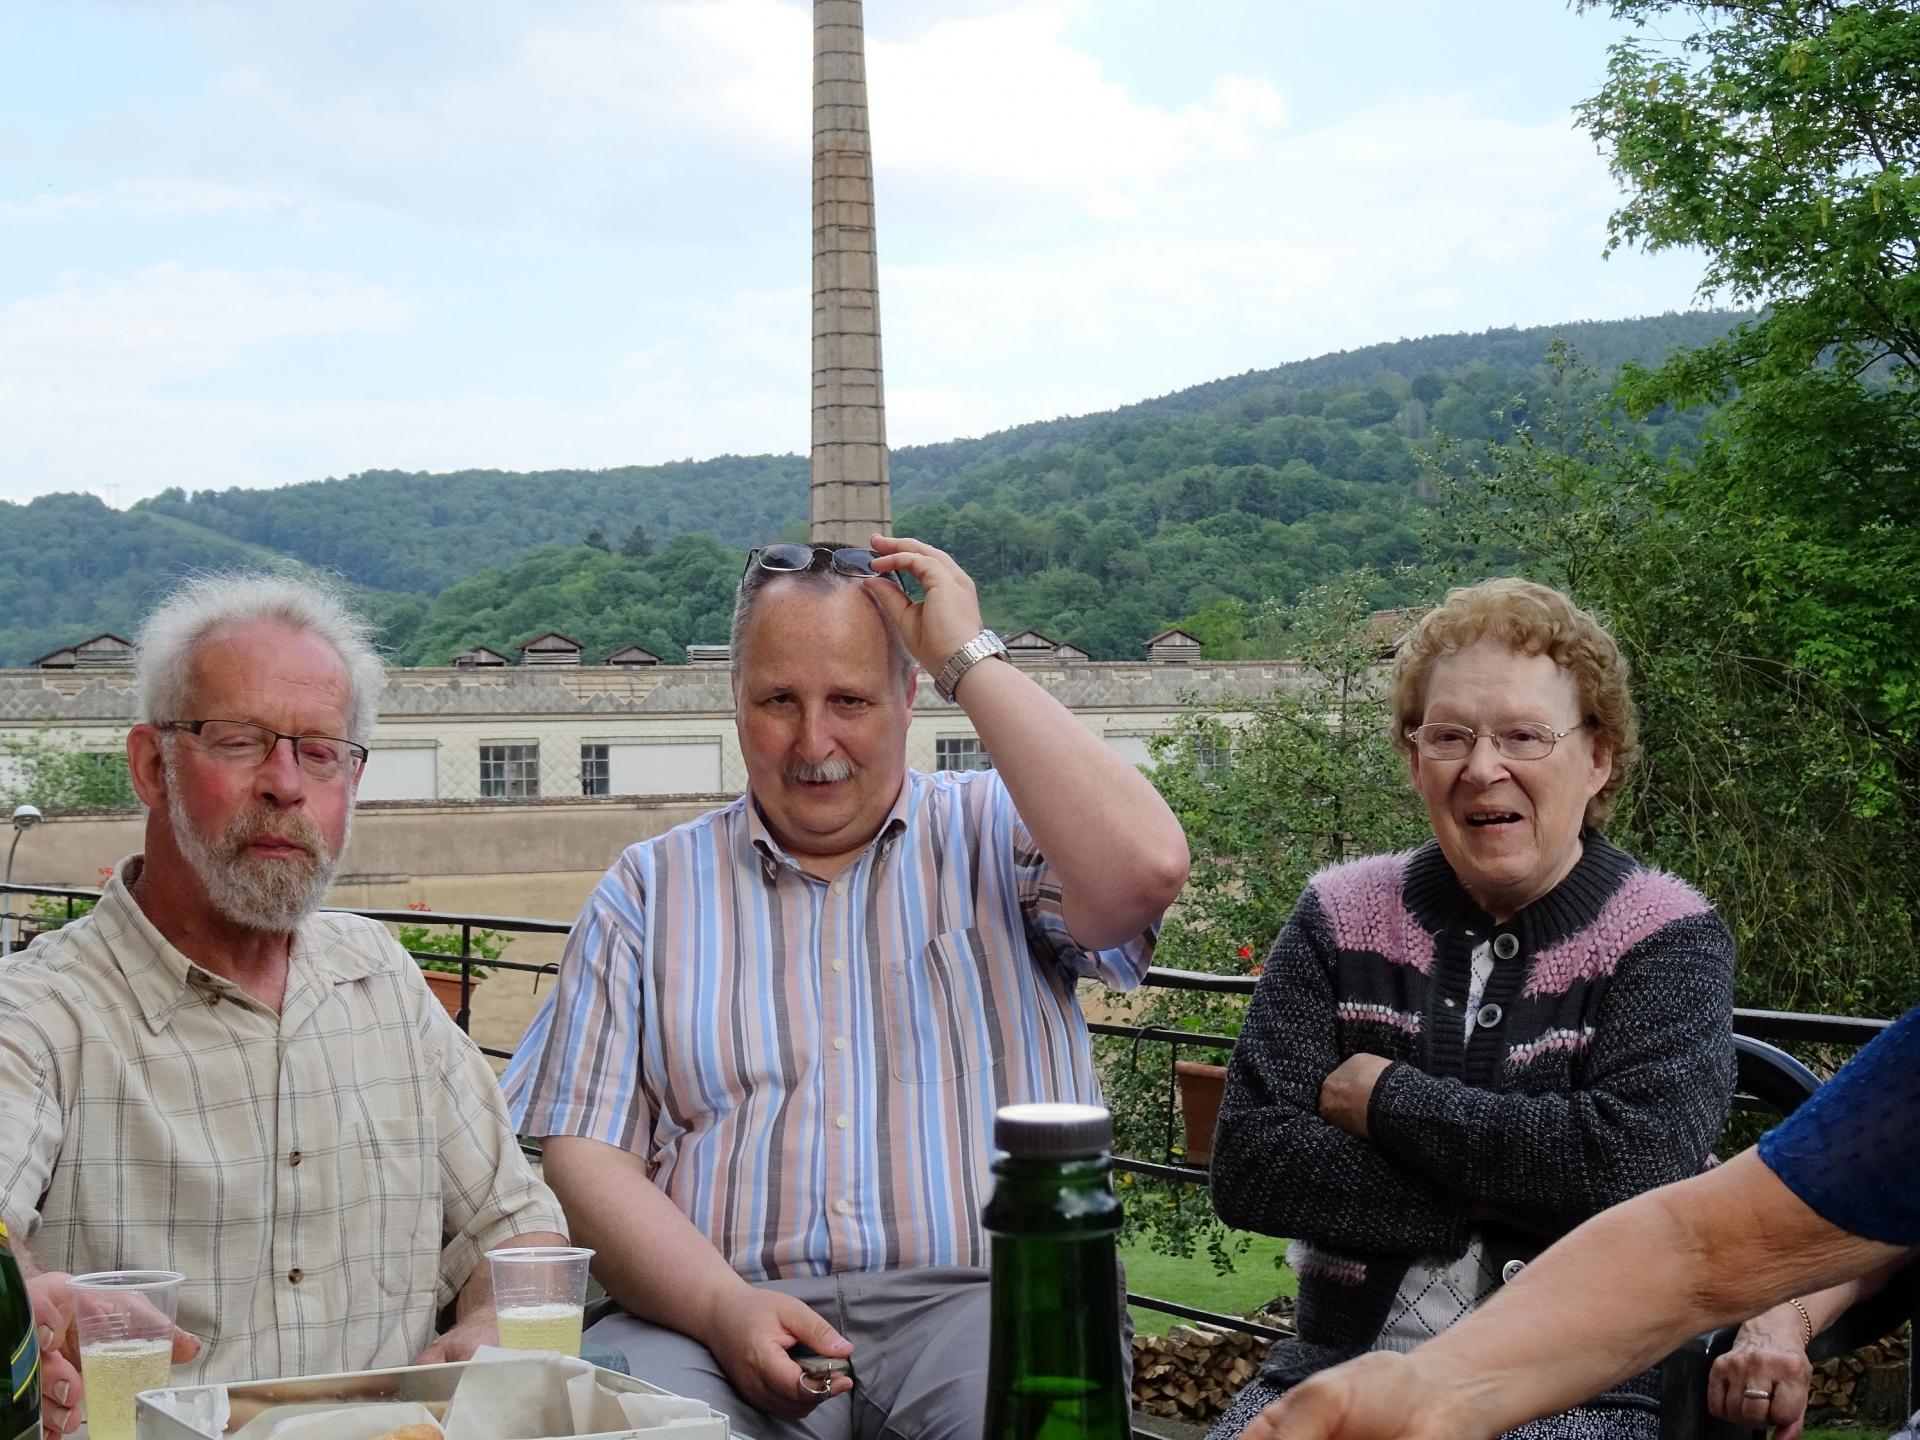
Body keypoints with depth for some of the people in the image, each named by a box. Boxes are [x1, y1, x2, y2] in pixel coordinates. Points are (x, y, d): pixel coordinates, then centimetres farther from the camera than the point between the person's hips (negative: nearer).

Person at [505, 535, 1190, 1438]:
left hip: (971, 1304, -1)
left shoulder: (995, 833, 11)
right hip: (713, 1317, 1)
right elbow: (583, 1155, 8)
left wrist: (968, 657, -3)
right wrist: (721, 1306, -12)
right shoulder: (650, 890, 15)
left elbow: (1144, 868, -12)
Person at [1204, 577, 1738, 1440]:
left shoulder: (1669, 941, -1)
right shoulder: (1340, 917, 6)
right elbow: (1246, 1166, -4)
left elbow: (1635, 1164, -19)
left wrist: (1382, 1097, -9)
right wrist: (1501, 1202, -11)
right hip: (1342, 1362, 3)